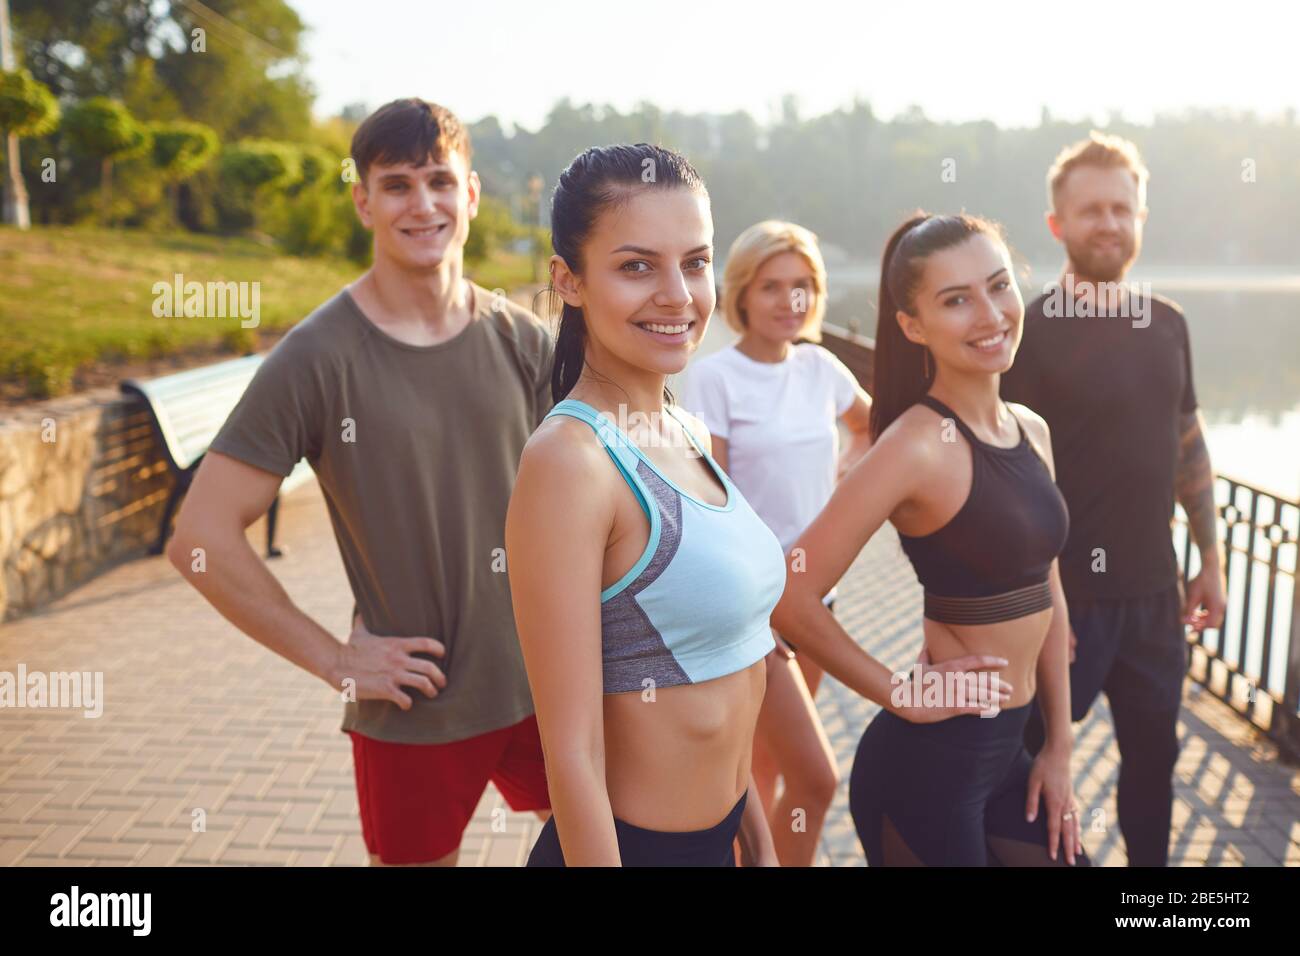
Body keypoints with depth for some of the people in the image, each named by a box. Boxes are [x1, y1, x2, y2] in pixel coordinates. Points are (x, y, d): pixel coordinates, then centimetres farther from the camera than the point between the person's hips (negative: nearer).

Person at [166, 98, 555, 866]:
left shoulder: (525, 342, -1)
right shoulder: (318, 357, -13)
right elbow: (202, 536, -12)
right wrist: (334, 659, -12)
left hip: (542, 688, 4)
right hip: (414, 710, -3)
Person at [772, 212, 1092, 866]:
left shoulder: (1031, 431, 4)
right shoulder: (919, 445, -20)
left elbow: (1046, 594, 11)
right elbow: (790, 598, -25)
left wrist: (1059, 747, 11)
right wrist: (902, 695, -15)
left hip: (1005, 754, 7)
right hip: (928, 762, -7)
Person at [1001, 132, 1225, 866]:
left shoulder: (1168, 324, 6)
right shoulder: (1031, 330, -13)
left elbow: (1189, 447, 14)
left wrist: (1211, 559, 13)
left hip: (1154, 591, 6)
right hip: (1065, 593, -6)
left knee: (1154, 751, 19)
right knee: (1035, 758, 9)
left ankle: (1150, 863, 38)